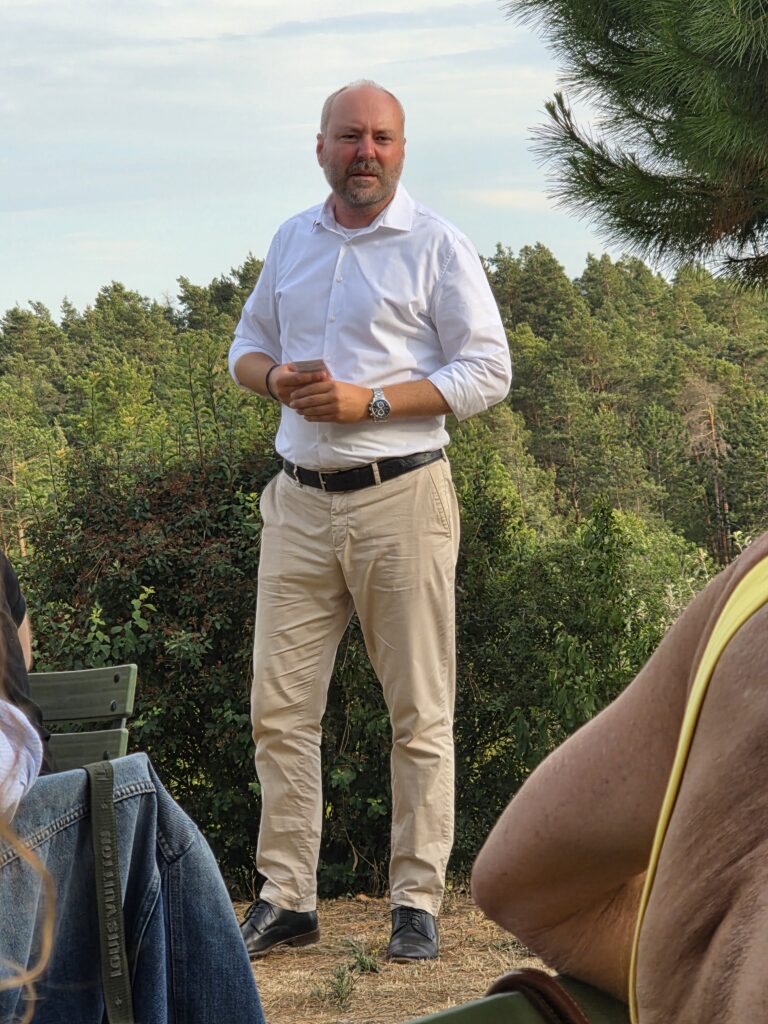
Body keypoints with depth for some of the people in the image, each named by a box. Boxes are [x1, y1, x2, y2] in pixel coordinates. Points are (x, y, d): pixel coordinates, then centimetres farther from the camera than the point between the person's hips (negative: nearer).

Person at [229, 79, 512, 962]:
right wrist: (277, 379, -2)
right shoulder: (290, 242, 14)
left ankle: (416, 901, 8)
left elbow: (487, 371, -6)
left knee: (419, 713, 0)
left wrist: (370, 401, -15)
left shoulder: (436, 246, -2)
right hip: (300, 499, 5)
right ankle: (285, 896, 10)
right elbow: (247, 346, 23)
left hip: (401, 498, -4)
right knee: (279, 705, 2)